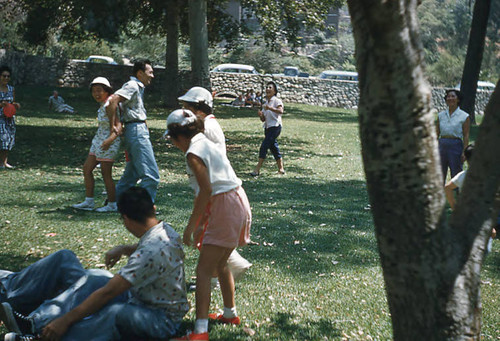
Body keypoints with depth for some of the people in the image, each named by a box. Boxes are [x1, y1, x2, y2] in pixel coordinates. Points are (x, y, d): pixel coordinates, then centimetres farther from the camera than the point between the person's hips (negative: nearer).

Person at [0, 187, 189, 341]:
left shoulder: (150, 252, -31)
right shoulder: (165, 230, -1)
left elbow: (108, 292, -30)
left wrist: (66, 320, -26)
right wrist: (124, 249, 14)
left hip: (161, 320, -10)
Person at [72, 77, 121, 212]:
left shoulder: (109, 105, -17)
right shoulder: (102, 105, 11)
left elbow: (117, 127, -24)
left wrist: (109, 140, -39)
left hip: (108, 143, -10)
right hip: (98, 140, 10)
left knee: (106, 174, -3)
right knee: (87, 169, 11)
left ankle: (112, 205, 8)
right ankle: (89, 201, 17)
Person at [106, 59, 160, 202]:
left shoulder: (138, 87, 21)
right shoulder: (132, 85, -10)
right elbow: (112, 101, -23)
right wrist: (115, 125, -16)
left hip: (138, 131, 10)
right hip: (137, 130, -10)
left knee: (132, 174, 16)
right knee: (151, 175, -10)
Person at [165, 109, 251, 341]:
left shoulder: (193, 153, -12)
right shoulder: (207, 144, 17)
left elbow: (206, 191, -21)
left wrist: (190, 227, -16)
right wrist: (201, 226, 22)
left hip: (225, 207, -10)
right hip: (238, 202, 10)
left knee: (204, 270, -9)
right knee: (219, 263, 25)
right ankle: (230, 314, 40)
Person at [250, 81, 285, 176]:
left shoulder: (277, 101, -7)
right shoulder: (265, 103, 15)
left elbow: (281, 111, -27)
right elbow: (263, 119, 15)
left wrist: (270, 108, -42)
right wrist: (261, 115, -8)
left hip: (275, 127, -8)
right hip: (267, 127, 8)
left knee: (264, 146, -15)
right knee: (274, 148, 10)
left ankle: (257, 169, -16)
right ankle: (281, 168, 18)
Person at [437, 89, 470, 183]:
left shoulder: (464, 116, -1)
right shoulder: (441, 115, 9)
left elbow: (466, 136, -3)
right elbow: (437, 133, 12)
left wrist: (464, 152, -10)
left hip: (456, 146, -4)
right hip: (442, 145, 4)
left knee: (456, 176, 0)